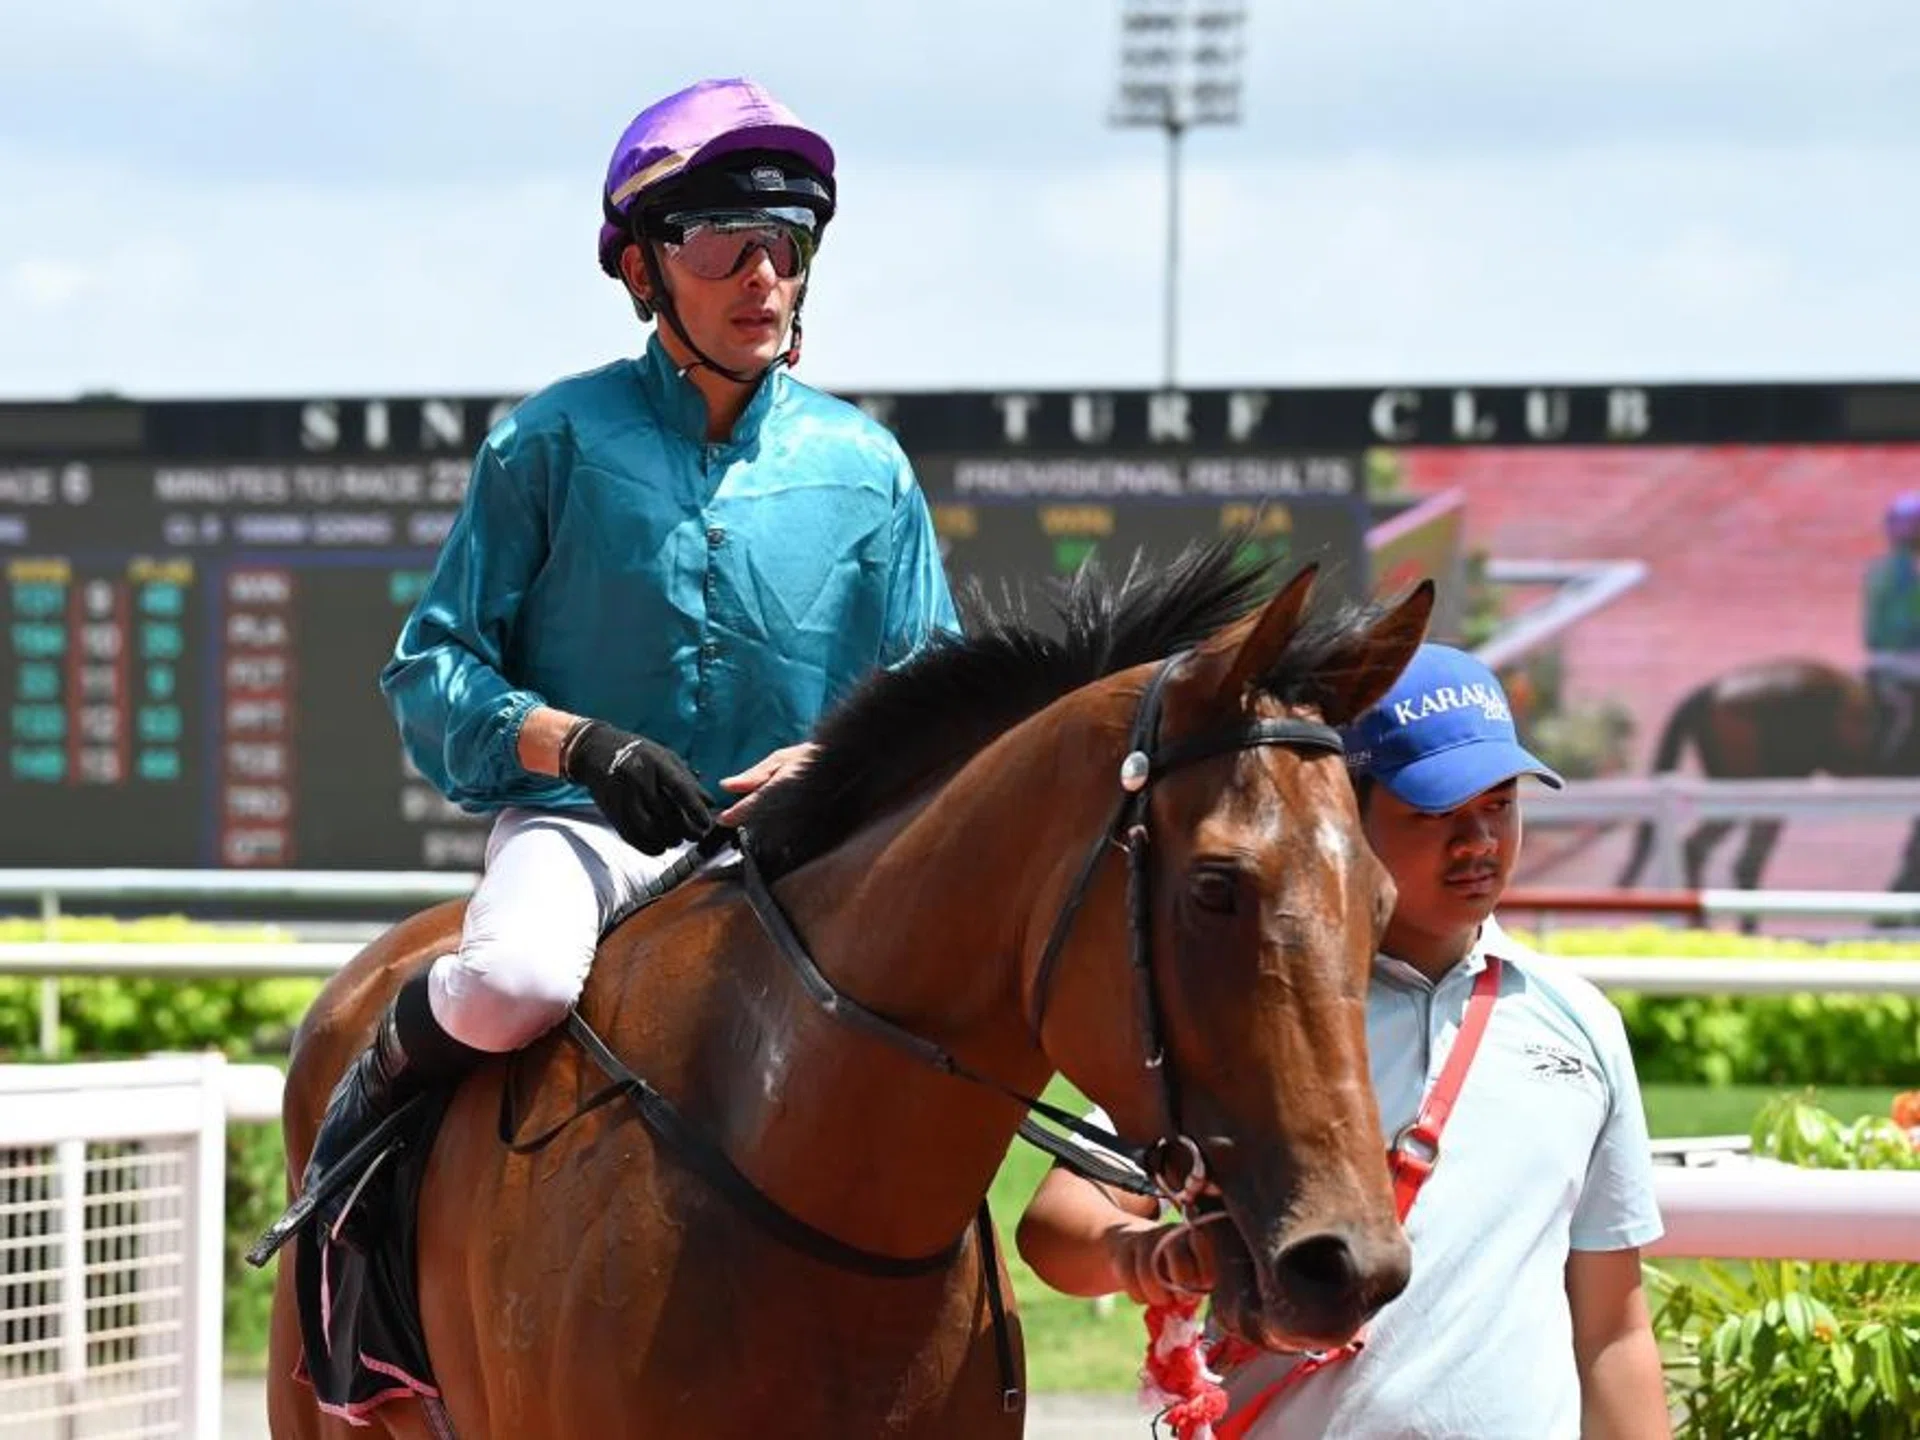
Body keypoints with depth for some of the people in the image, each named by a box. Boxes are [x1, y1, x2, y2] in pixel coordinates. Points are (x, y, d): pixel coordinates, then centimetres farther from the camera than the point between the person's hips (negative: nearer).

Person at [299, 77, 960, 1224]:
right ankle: (387, 1076, 1)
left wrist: (832, 765, -9)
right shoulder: (554, 443, 2)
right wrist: (579, 744, -16)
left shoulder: (867, 471, 9)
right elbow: (432, 674, 2)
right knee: (511, 981, -35)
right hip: (580, 827, -2)